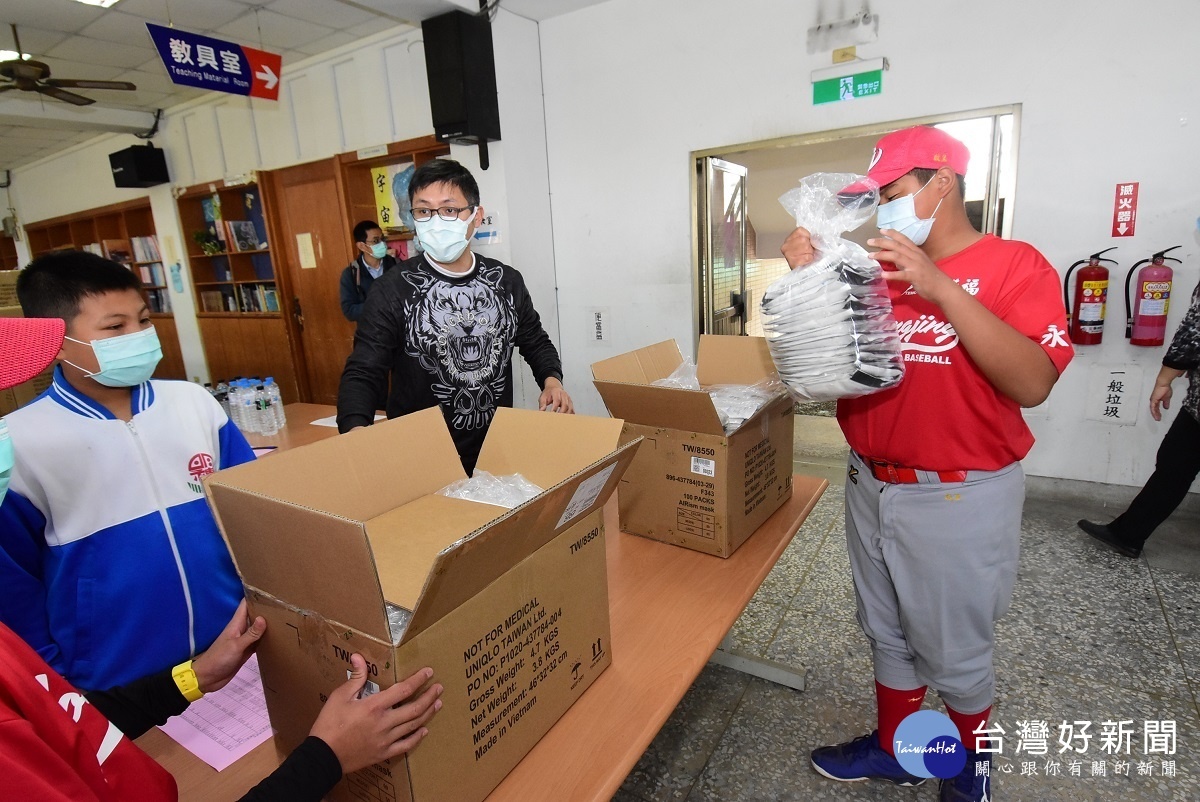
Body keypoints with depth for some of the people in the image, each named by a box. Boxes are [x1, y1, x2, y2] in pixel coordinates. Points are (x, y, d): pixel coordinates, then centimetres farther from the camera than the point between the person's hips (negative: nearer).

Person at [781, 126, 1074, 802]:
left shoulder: (1015, 264, -10)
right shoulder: (879, 270, 5)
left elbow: (1033, 383, -22)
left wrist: (941, 287, -29)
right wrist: (808, 273, -9)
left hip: (960, 498, -5)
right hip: (871, 487, 5)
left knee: (955, 650, 13)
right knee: (888, 633, 20)